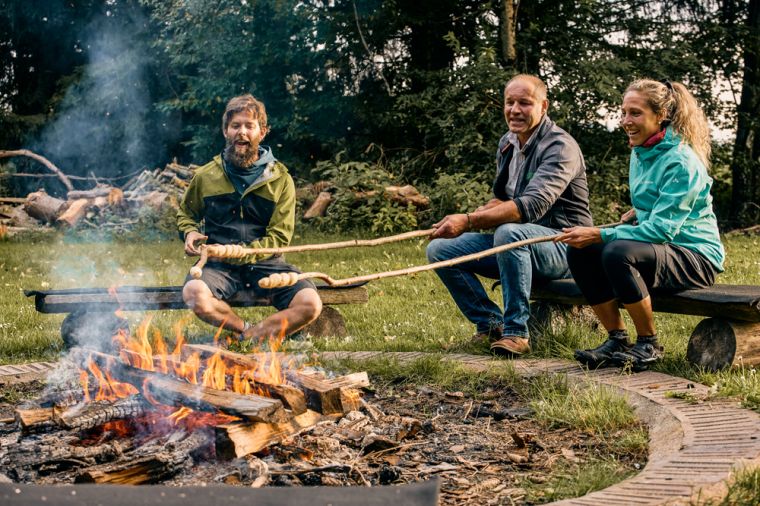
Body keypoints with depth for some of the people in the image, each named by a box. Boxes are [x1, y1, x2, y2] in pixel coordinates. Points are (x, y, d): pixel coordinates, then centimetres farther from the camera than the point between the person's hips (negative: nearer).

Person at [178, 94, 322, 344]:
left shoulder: (280, 180, 2)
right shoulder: (206, 176, 5)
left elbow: (279, 236, -2)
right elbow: (186, 214, 24)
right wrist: (190, 232, 0)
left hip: (265, 261, 0)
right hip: (220, 264, 0)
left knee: (310, 306, -26)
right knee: (194, 295, -35)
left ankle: (249, 337, -8)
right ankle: (248, 330, -9)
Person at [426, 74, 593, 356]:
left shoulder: (560, 147, -16)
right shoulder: (508, 143, 11)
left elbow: (533, 205, -30)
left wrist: (469, 221, -36)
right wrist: (467, 220, -5)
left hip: (561, 242, -8)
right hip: (517, 245, 8)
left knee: (509, 233, -39)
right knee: (439, 248, -5)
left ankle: (516, 332, -28)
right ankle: (490, 325, 0)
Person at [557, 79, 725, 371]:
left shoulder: (681, 162, -19)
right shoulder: (640, 153, 9)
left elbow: (662, 228, -26)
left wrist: (600, 235, -27)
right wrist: (639, 212, 9)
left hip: (696, 258, -9)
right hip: (658, 249, 9)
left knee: (619, 252, -34)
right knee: (579, 251, -11)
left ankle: (649, 345, -16)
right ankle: (617, 340, -4)